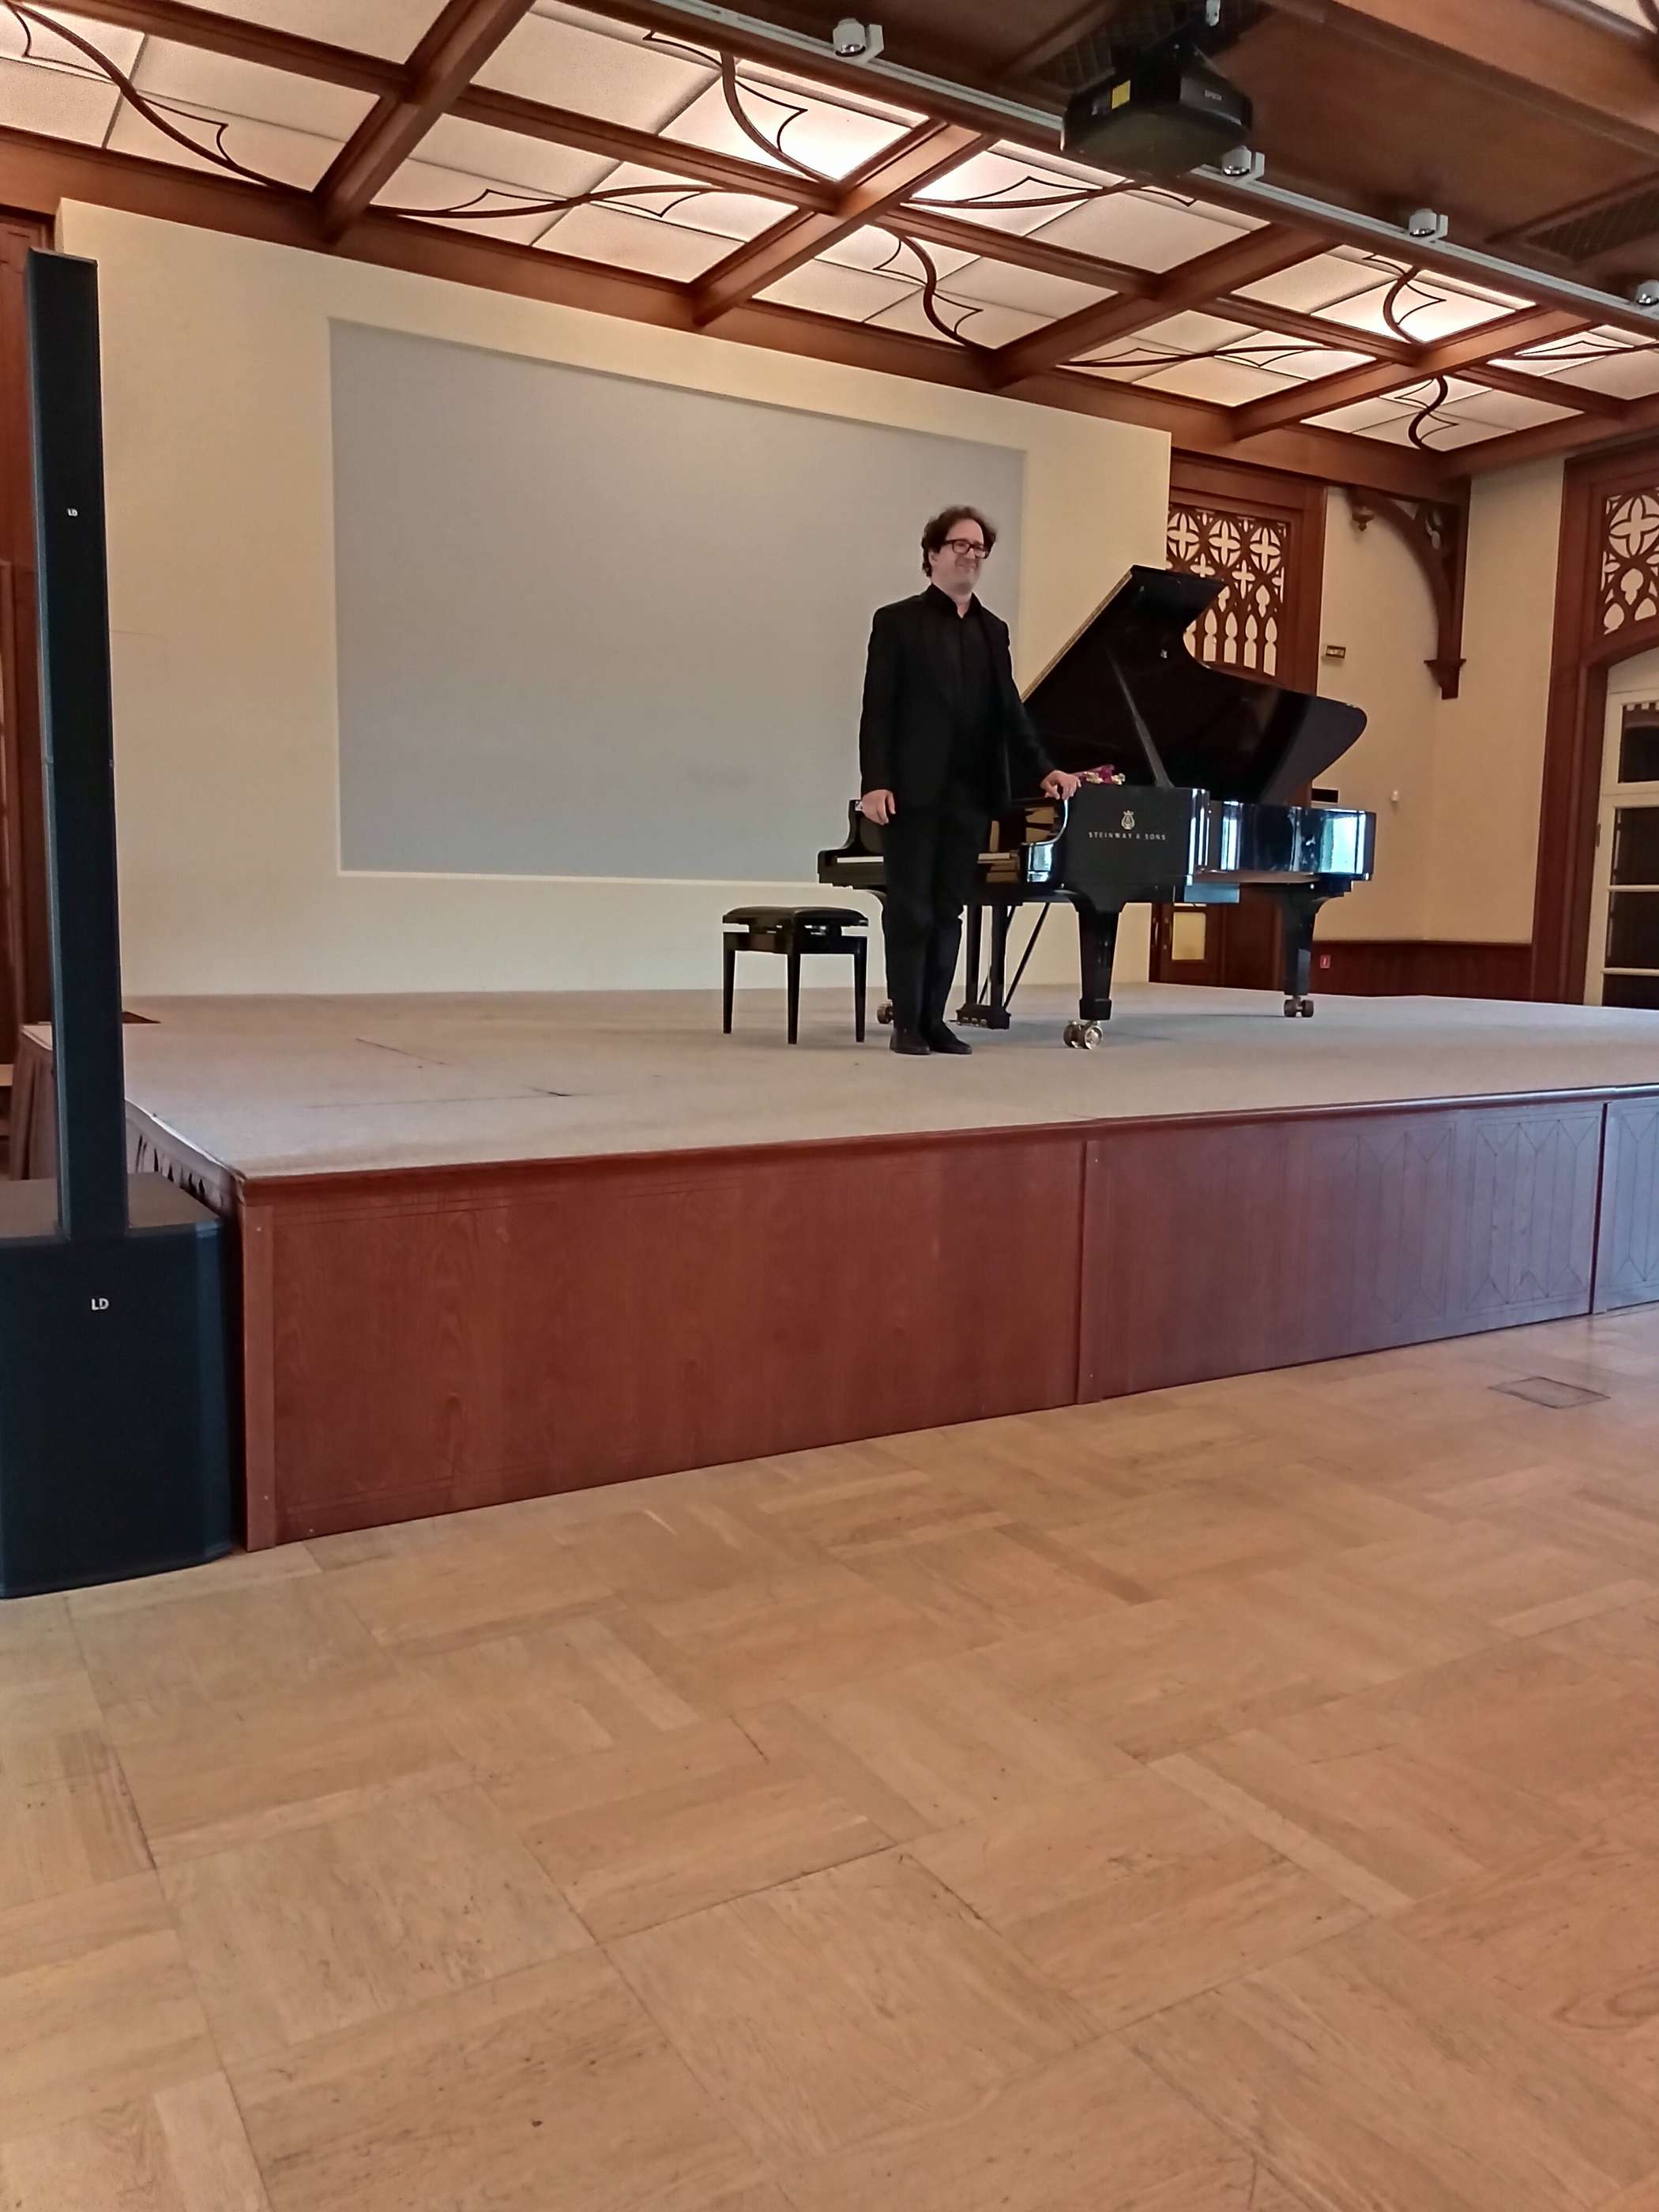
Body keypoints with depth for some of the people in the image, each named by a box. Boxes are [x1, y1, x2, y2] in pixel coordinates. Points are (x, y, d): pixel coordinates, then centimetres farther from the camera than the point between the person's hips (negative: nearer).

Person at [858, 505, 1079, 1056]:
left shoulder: (993, 630, 16)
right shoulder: (897, 621, 1)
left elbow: (1010, 710, 14)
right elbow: (877, 709, -5)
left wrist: (1043, 769, 2)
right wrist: (874, 783, -15)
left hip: (971, 793, 5)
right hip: (914, 790, -5)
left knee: (948, 911, 6)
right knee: (909, 908, -2)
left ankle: (933, 1019, 11)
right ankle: (906, 1023, 3)